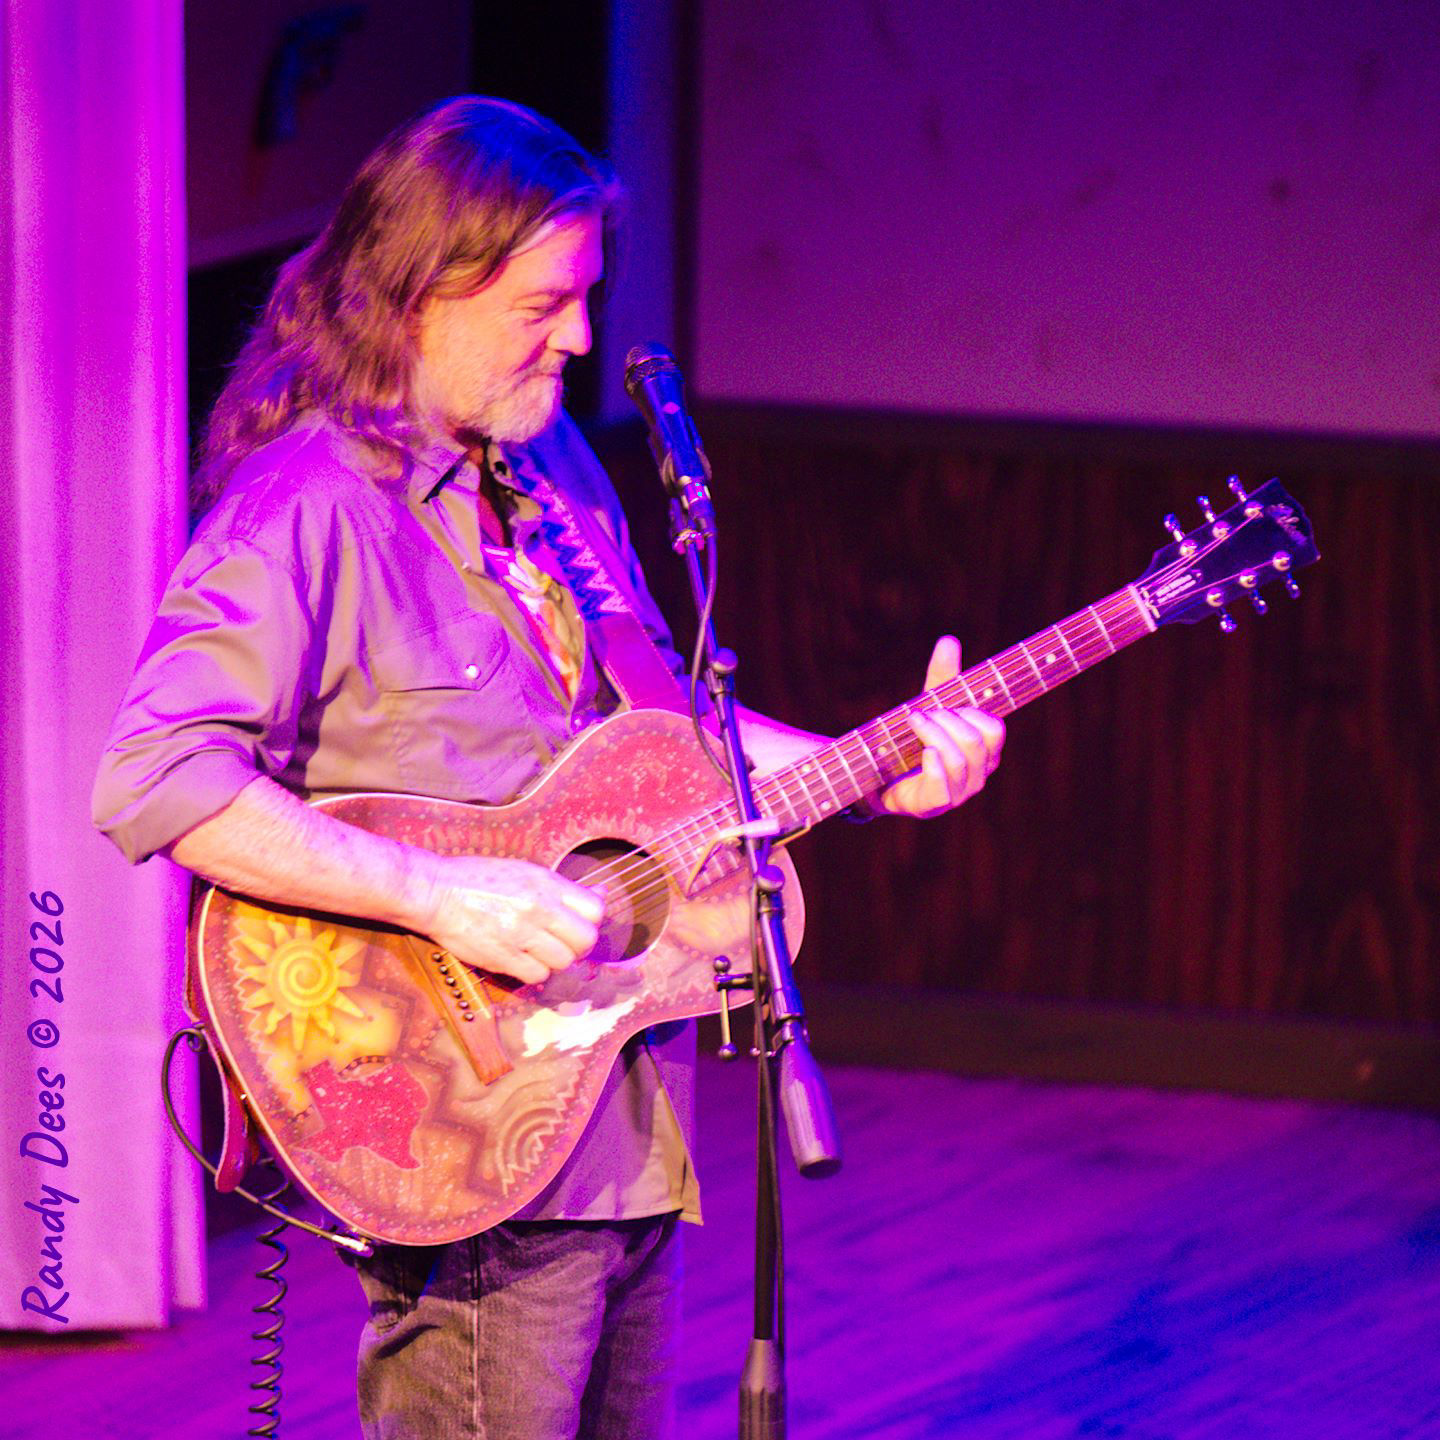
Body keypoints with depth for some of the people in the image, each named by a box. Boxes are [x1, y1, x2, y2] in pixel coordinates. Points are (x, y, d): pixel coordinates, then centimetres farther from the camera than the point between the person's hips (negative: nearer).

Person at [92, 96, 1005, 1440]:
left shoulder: (552, 462, 12)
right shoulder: (304, 511, -16)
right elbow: (153, 783, -26)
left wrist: (871, 774, 8)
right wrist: (441, 894, -28)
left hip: (622, 1115, 8)